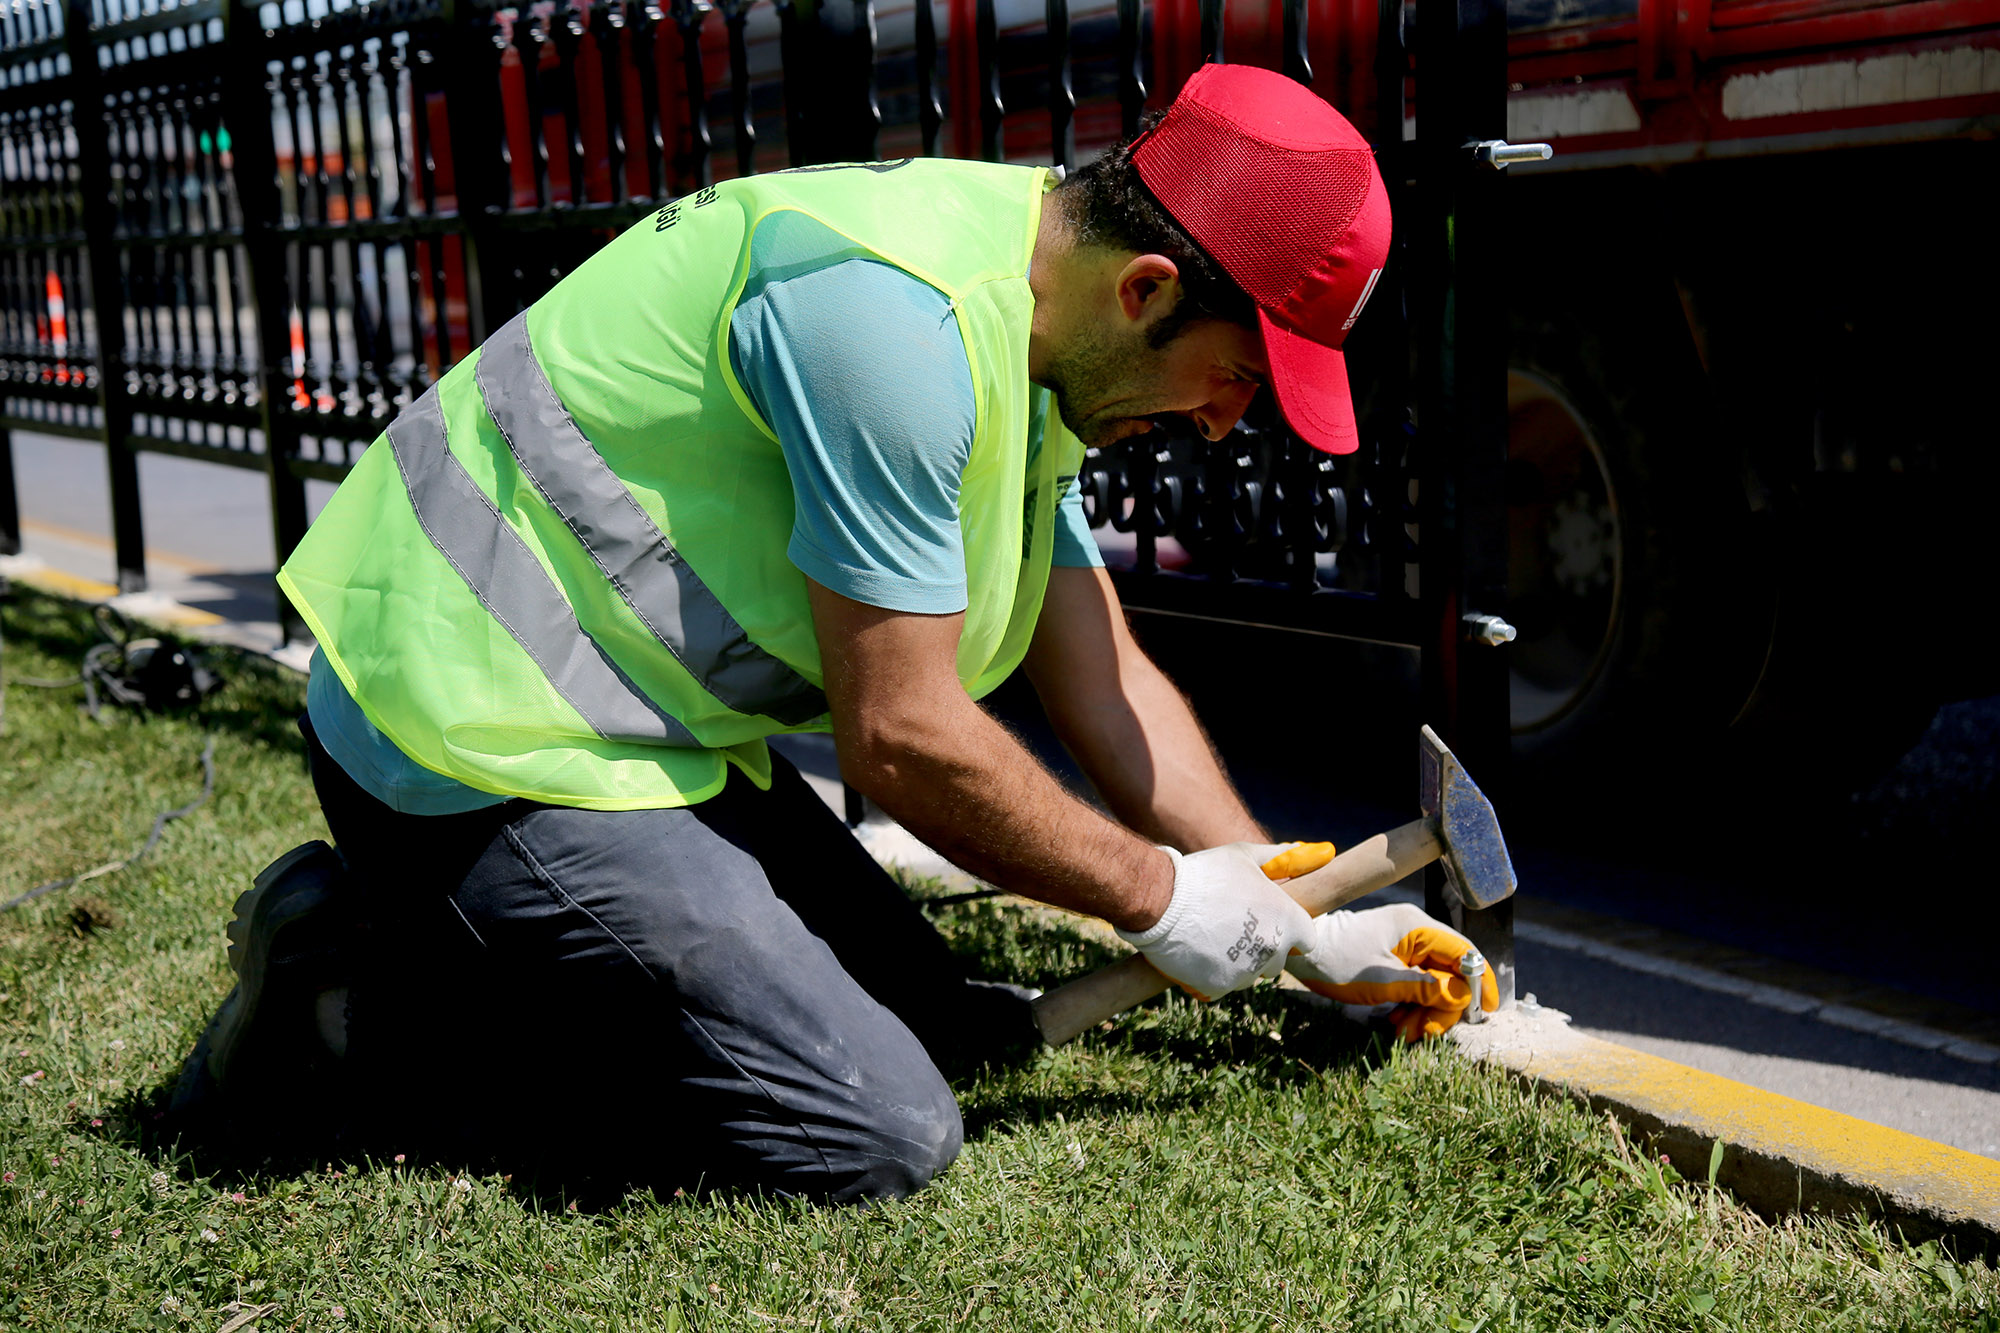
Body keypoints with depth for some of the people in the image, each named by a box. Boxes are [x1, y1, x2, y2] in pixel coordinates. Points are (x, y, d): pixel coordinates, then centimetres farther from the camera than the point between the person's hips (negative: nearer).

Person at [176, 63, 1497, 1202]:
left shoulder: (1025, 351, 8)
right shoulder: (899, 315, -25)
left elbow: (1107, 685, 13)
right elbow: (901, 735, -21)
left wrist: (1307, 933, 14)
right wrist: (1157, 896, -7)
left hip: (640, 725, 10)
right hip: (484, 745, -10)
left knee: (925, 1008, 13)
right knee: (882, 1132, -13)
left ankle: (451, 935, 15)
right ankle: (364, 992, -3)